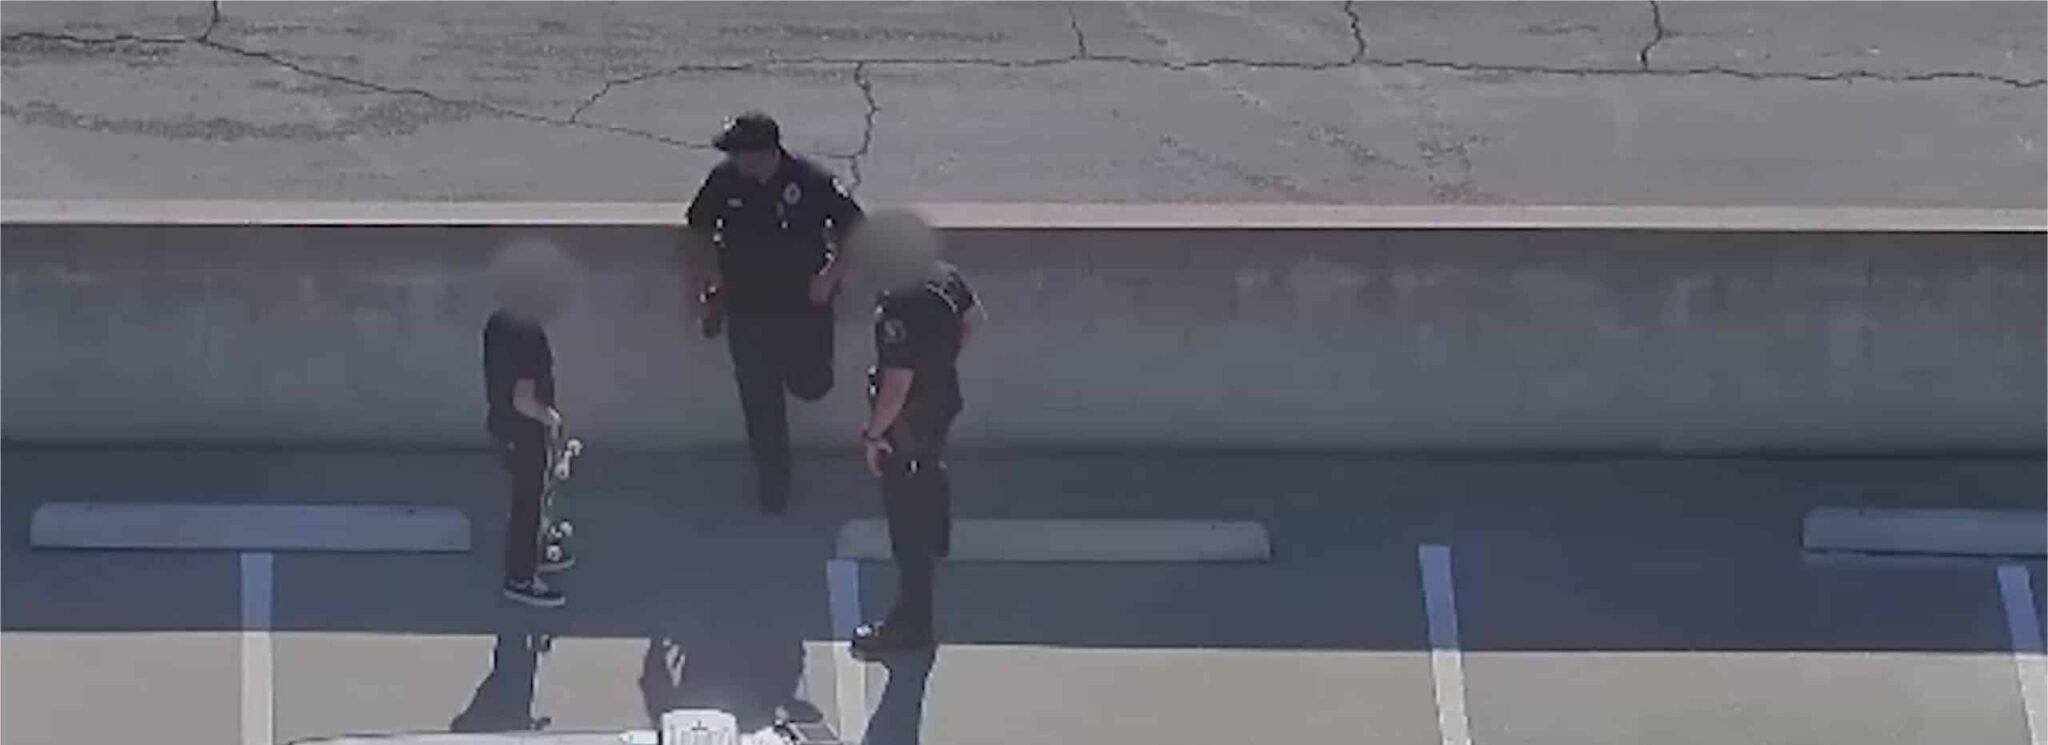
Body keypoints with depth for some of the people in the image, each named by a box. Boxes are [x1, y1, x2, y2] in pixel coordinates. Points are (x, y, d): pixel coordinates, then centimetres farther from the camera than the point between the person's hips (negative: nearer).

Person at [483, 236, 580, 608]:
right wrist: (551, 418, -11)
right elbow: (523, 400, -29)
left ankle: (530, 556, 44)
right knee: (527, 502, 7)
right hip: (522, 431, -9)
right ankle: (520, 579, 20)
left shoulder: (499, 322, -3)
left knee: (528, 496, 26)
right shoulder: (528, 337, -31)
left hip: (503, 422, 9)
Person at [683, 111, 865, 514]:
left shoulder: (813, 182, -18)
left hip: (805, 302, -2)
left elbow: (853, 227, -5)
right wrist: (704, 292, 1)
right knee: (760, 402, 8)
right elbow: (697, 233, 5)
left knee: (810, 386, -2)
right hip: (747, 309, 2)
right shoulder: (724, 181, -11)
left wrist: (830, 276, -14)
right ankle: (773, 490, 23)